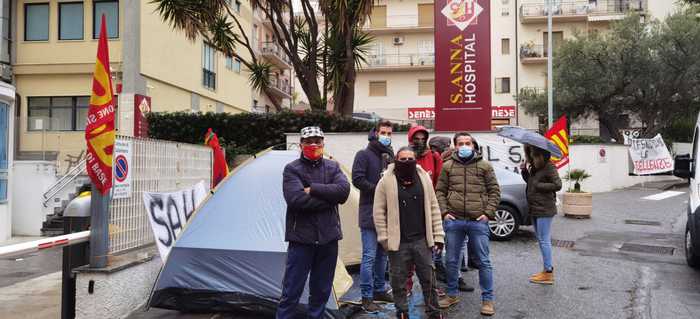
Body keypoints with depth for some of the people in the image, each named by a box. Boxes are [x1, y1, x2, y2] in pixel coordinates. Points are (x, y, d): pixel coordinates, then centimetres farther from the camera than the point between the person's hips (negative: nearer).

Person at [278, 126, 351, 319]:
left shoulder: (333, 167, 9)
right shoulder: (292, 169, -3)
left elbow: (344, 190, -10)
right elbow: (296, 199, -20)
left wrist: (313, 189, -16)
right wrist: (329, 198, -14)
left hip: (328, 238, 4)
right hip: (301, 238, -4)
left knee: (321, 291, 13)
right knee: (291, 291, 0)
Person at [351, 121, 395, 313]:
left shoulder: (390, 156, 13)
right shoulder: (364, 155, -6)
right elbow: (357, 179, -14)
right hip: (370, 212, -6)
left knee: (382, 254, 14)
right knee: (369, 256, -5)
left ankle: (379, 290, 26)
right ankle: (367, 297, 2)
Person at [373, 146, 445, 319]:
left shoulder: (424, 178, 6)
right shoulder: (386, 182, -4)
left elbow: (433, 208, 8)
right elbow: (379, 212, -2)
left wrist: (438, 235, 5)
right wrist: (384, 238, -6)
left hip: (422, 240, 2)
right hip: (398, 242, -2)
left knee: (428, 278, 10)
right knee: (398, 280, 8)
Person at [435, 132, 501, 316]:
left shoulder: (484, 166, 5)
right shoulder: (448, 166, 8)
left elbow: (495, 191, 5)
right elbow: (440, 191, 11)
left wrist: (488, 213, -4)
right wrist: (444, 212, 0)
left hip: (478, 221, -2)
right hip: (454, 221, 2)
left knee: (483, 261, 2)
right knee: (452, 260, 11)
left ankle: (487, 299, 13)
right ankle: (452, 295, 27)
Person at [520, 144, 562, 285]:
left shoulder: (549, 167, -13)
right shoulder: (533, 166, 12)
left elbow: (557, 185, -20)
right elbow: (529, 181, 21)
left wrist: (538, 185, -16)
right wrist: (524, 171, 4)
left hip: (544, 209, -9)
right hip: (535, 208, 9)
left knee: (544, 240, -5)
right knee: (541, 240, 15)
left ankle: (548, 273, 2)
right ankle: (546, 270, 25)